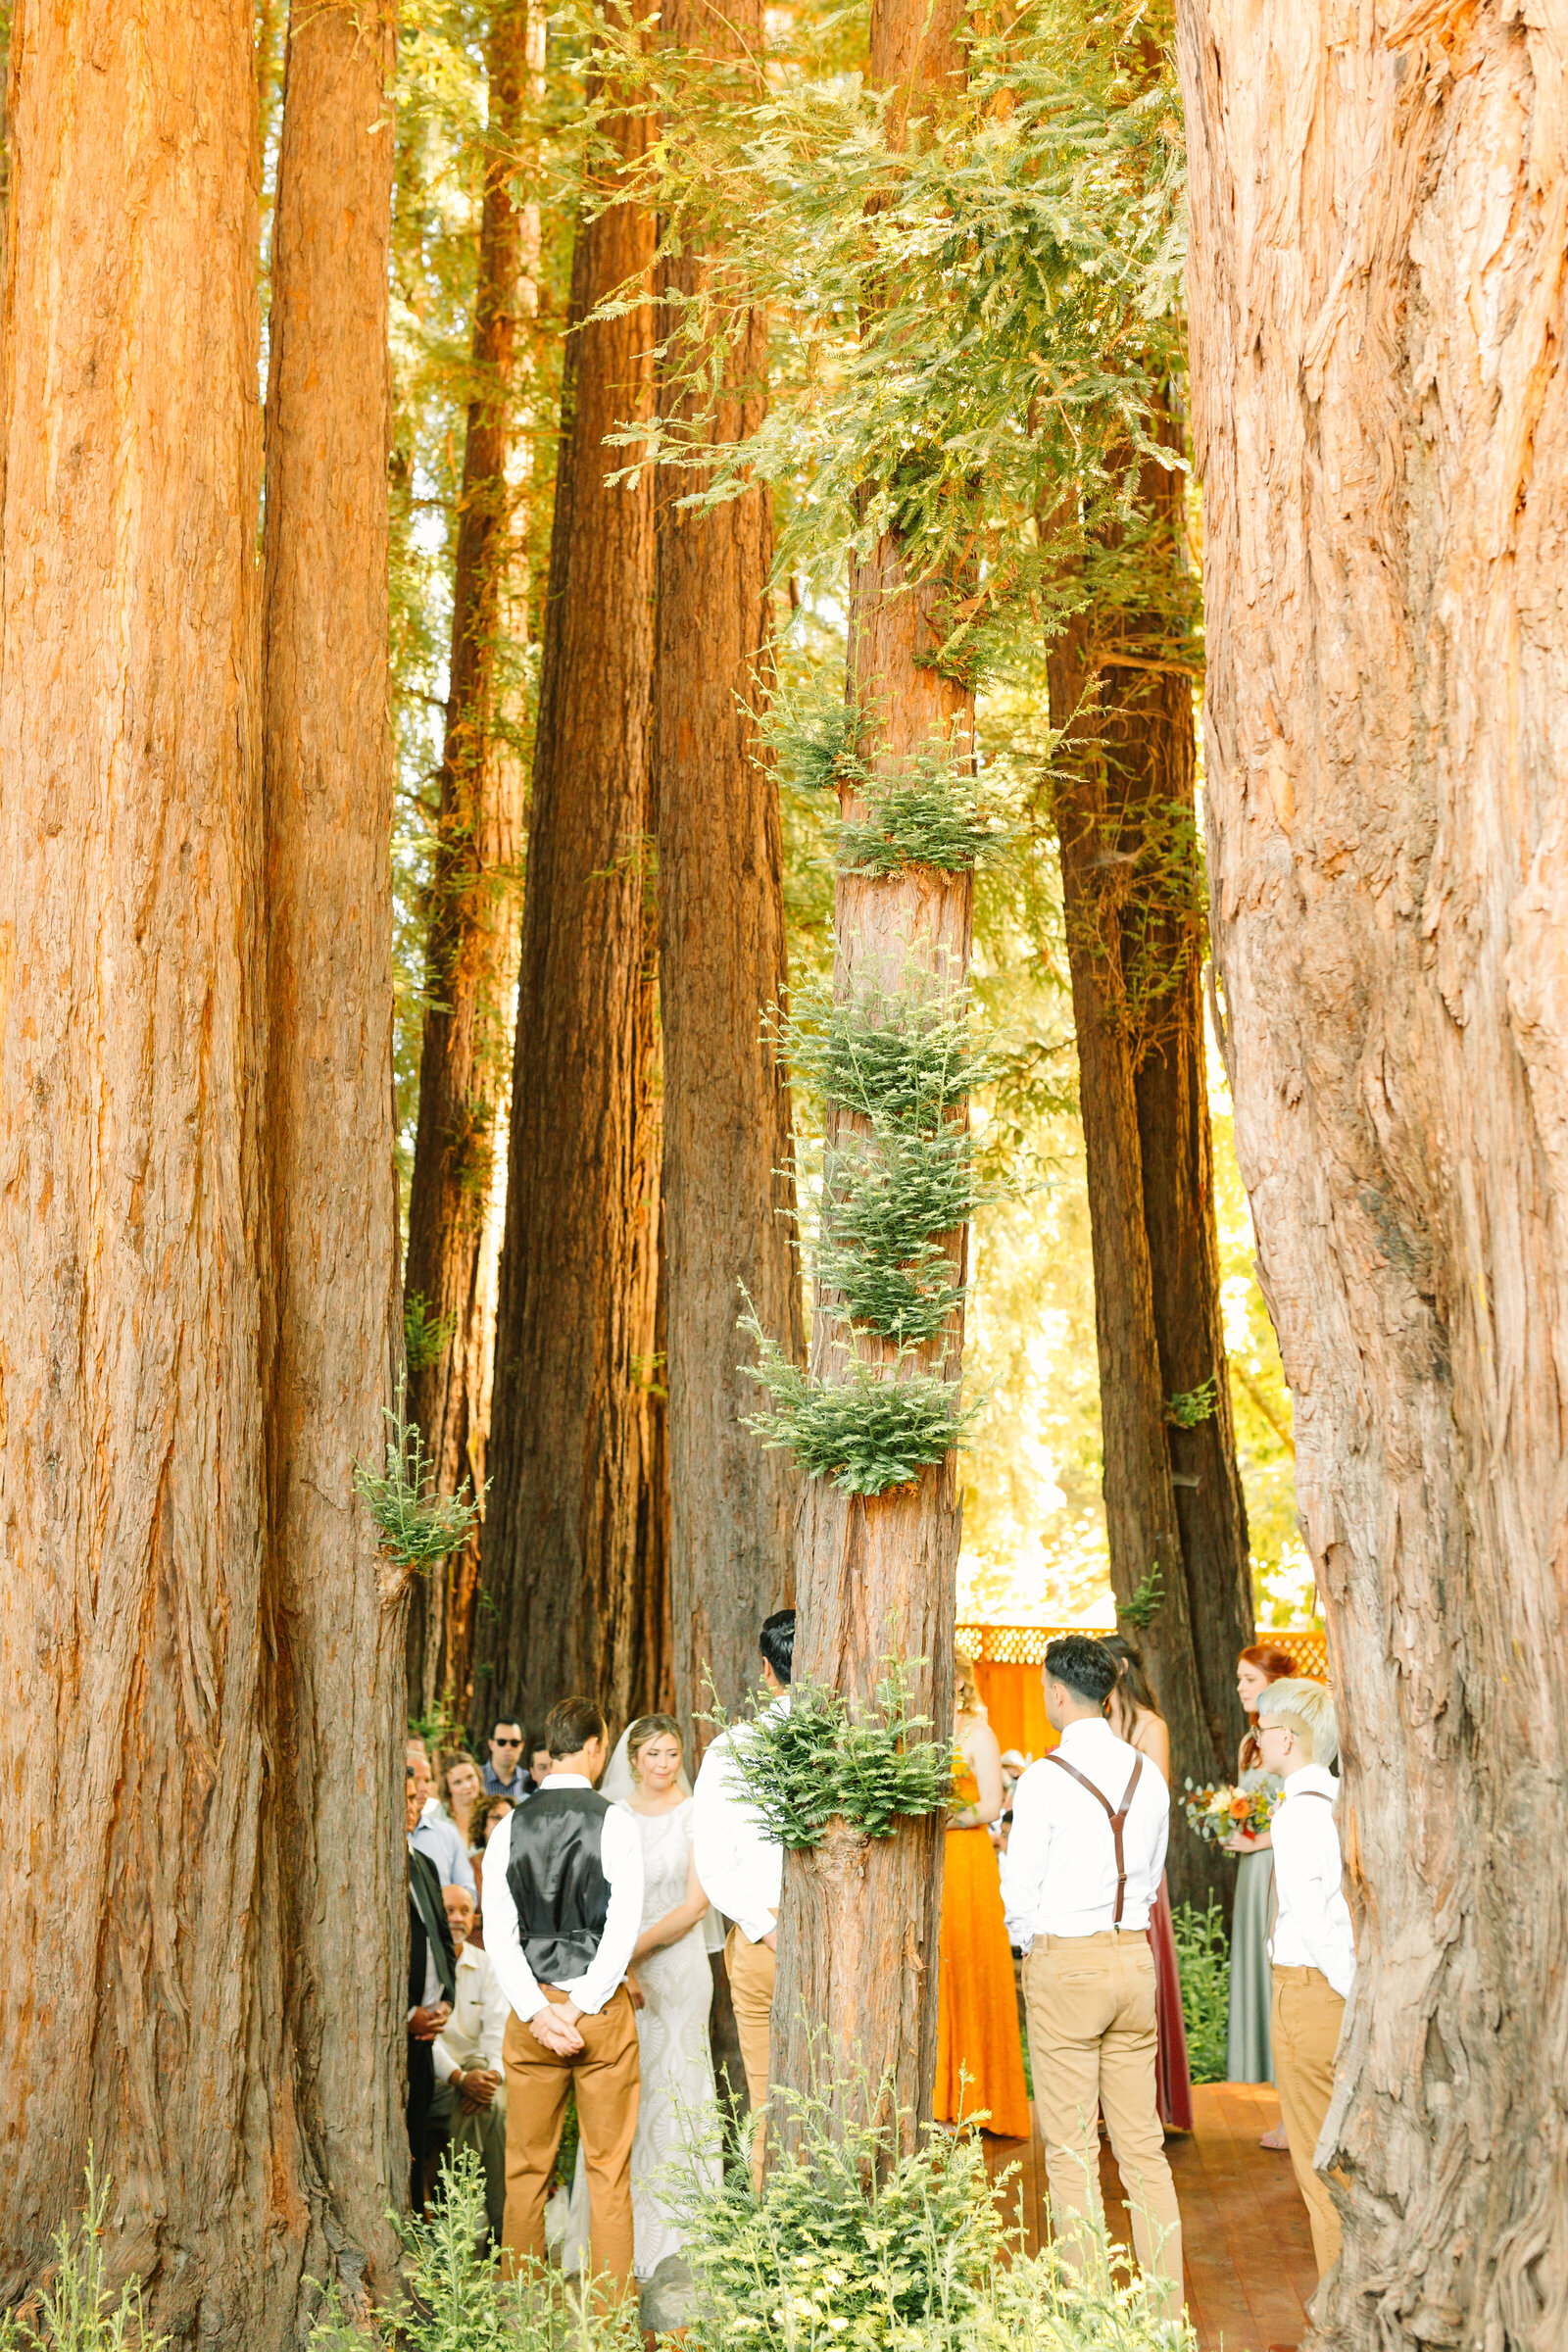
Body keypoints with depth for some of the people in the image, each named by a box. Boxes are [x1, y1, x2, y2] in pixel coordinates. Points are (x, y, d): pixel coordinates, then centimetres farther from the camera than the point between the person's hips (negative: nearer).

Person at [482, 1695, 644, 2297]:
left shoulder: (509, 1827, 1)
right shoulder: (616, 1823, -7)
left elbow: (498, 1933, -3)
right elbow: (624, 1929, -13)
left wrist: (540, 2013, -7)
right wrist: (579, 2010, -9)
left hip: (531, 2009, 2)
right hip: (602, 2009, -2)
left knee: (527, 2168, 11)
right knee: (609, 2169, 5)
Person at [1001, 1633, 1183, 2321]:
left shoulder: (1044, 1778, -14)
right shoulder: (1147, 1773, 3)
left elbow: (1020, 1891, -8)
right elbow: (1151, 1876, 13)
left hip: (1064, 1962, -6)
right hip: (1135, 1956, 6)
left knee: (1071, 2151, 2)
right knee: (1142, 2143, 12)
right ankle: (1167, 2306, 15)